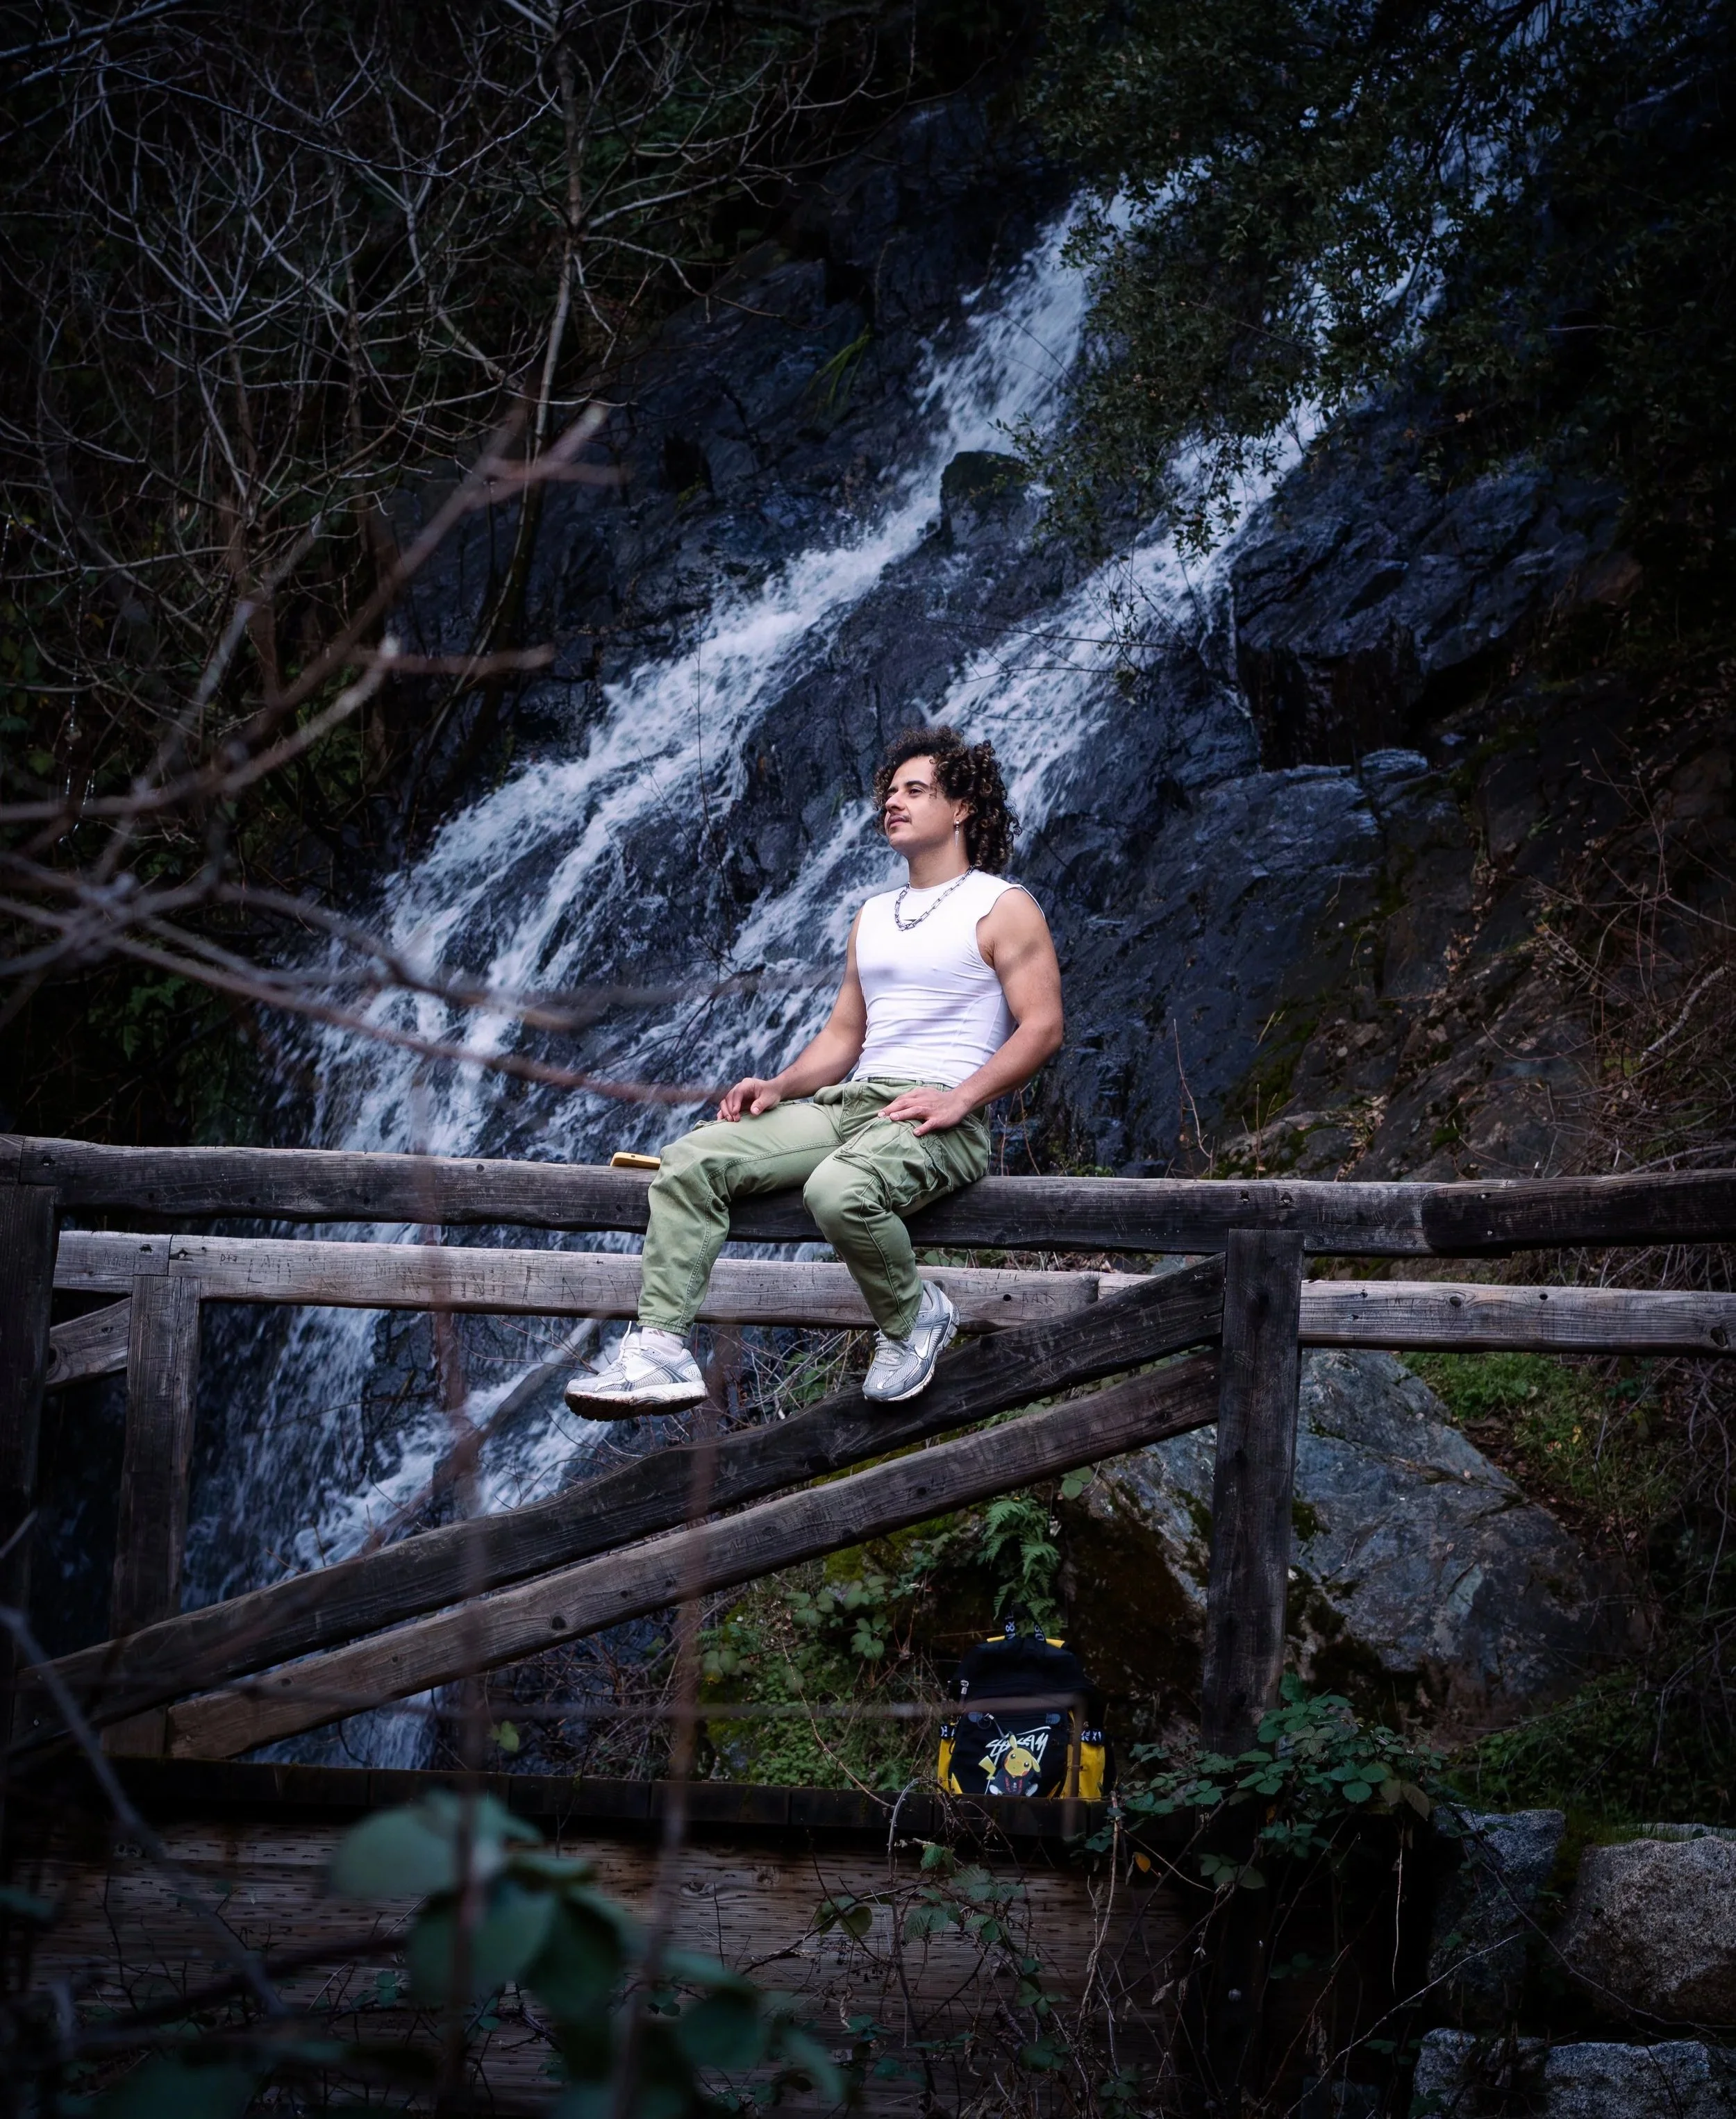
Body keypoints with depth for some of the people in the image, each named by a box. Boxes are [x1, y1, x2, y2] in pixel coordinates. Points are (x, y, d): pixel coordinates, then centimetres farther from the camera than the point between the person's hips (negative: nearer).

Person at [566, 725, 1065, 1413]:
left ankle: (912, 1320, -10)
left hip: (939, 1119, -7)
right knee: (690, 1161, -12)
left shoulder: (1002, 907, 2)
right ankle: (659, 1349, -21)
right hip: (849, 1101, 8)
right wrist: (778, 1087, 5)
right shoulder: (874, 916, 25)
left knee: (838, 1191, -39)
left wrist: (957, 1100, -19)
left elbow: (1042, 1027, -7)